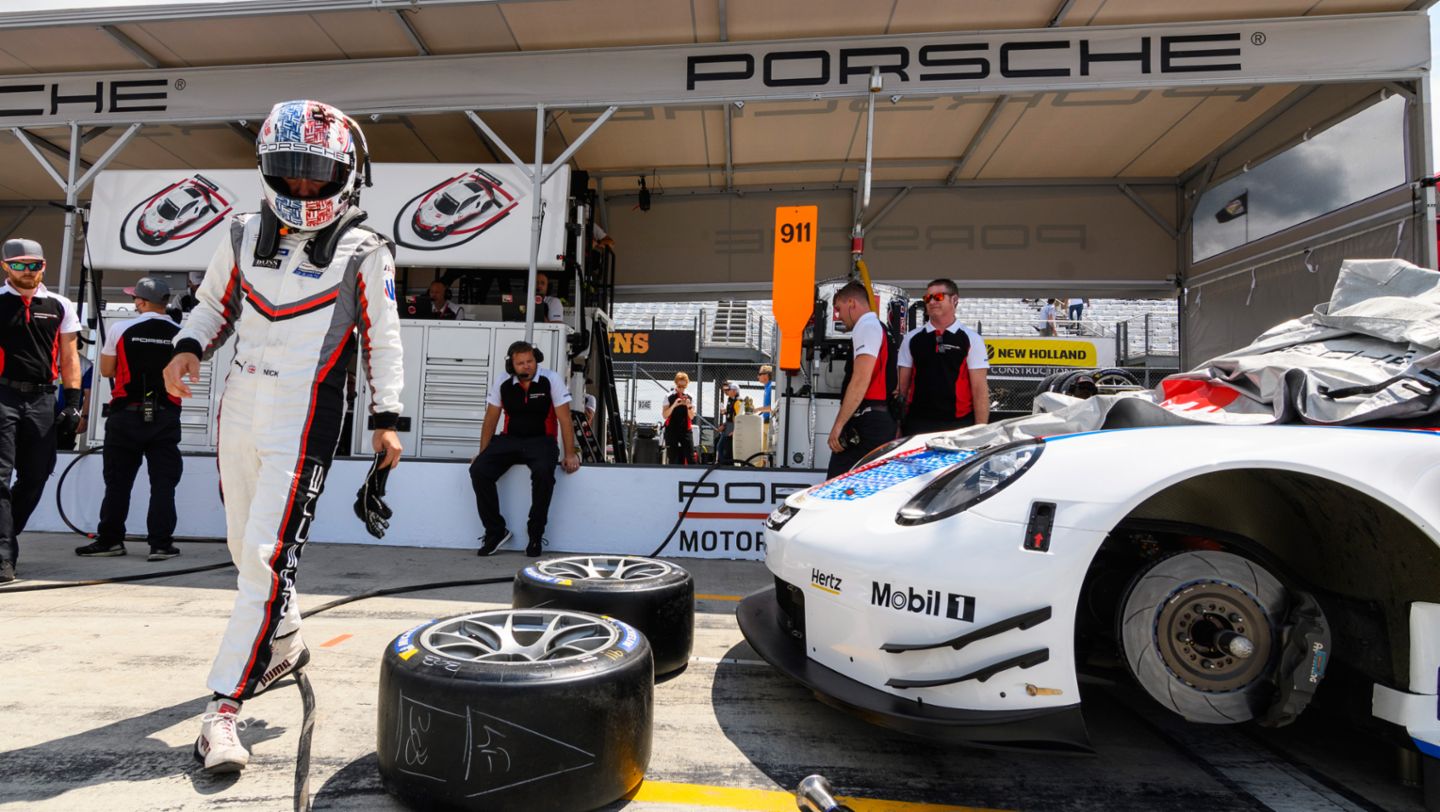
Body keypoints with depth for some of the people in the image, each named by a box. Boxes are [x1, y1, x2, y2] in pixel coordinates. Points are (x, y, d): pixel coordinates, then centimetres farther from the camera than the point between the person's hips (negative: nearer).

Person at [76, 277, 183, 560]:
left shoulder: (120, 330, -3)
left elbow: (106, 370, 6)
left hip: (127, 413, 0)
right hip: (165, 415, 0)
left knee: (118, 481, 11)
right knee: (163, 481, 2)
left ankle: (110, 539, 18)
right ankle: (161, 543, 0)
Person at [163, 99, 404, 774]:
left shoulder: (364, 254, -4)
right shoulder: (244, 237, 9)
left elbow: (382, 340, -2)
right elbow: (214, 305, 20)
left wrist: (386, 420, -7)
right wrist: (187, 349, -1)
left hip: (304, 423, -6)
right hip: (240, 411, 6)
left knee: (268, 557, -12)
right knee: (245, 545, 17)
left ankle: (223, 705, -3)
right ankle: (283, 643, 40)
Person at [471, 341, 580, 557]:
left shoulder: (551, 380, -7)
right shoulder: (503, 385, 2)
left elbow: (565, 419, -7)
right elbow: (490, 420, 11)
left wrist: (570, 454, -12)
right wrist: (482, 453, 7)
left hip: (541, 440, -3)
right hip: (509, 440, 4)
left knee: (543, 472, -36)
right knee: (478, 470, -21)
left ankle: (536, 535, -15)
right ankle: (496, 531, -5)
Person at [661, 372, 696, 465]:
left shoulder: (689, 398, 6)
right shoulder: (669, 397, -1)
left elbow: (692, 417, 4)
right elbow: (664, 415, -6)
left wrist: (688, 406, -14)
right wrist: (674, 405, -18)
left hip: (686, 430, 2)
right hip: (671, 431, -2)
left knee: (691, 457, -5)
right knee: (673, 459, 1)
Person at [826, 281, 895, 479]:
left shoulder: (866, 327, -7)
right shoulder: (880, 328, 22)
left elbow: (860, 381, -17)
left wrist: (839, 425, -17)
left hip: (866, 422, -10)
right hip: (883, 419, 10)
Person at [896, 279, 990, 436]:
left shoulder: (971, 339, 2)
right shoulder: (911, 339, 9)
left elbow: (980, 389, -1)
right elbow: (901, 386, 9)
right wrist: (897, 426, 3)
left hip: (958, 425, -2)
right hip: (917, 424, 2)